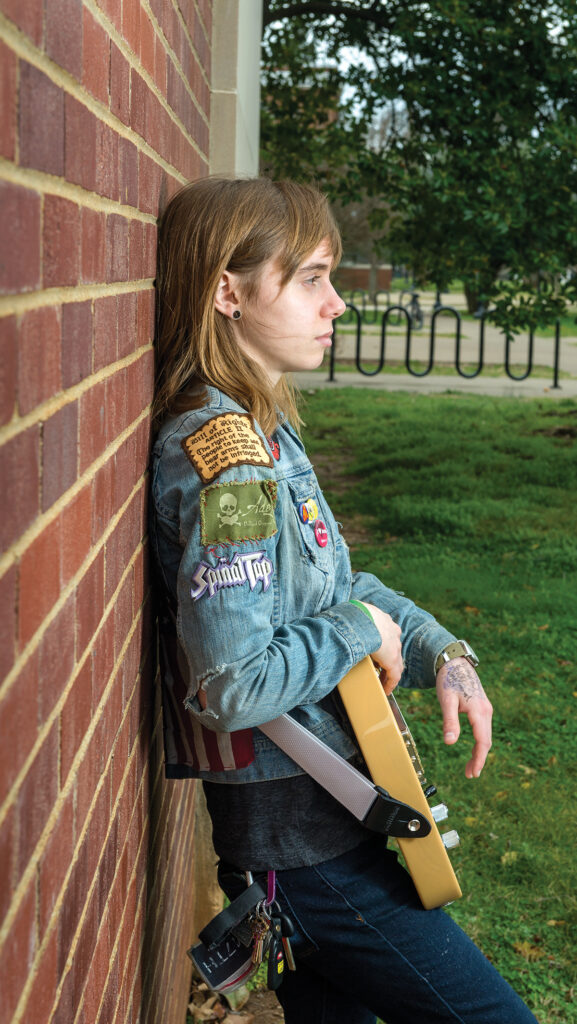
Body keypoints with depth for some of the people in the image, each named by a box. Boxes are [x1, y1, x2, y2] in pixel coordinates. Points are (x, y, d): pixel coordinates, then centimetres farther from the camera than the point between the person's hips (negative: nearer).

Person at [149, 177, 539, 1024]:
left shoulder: (266, 429, 7)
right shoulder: (225, 453, -24)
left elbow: (336, 582, 19)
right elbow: (233, 685, -30)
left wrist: (442, 654, 4)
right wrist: (362, 629, -15)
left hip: (298, 825, 10)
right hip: (310, 848, -10)